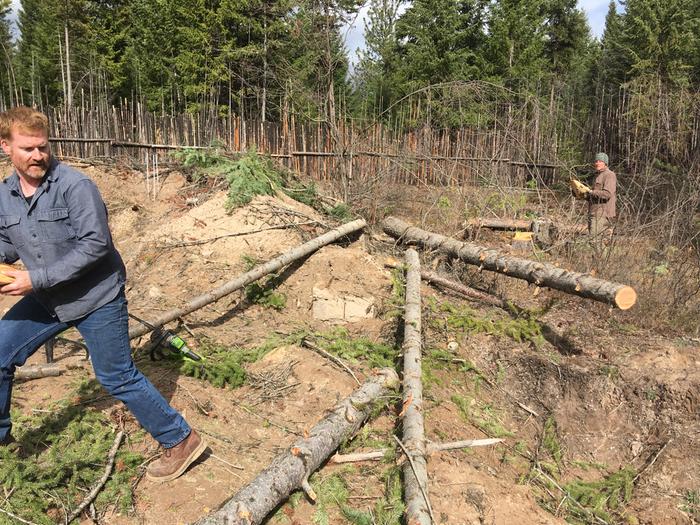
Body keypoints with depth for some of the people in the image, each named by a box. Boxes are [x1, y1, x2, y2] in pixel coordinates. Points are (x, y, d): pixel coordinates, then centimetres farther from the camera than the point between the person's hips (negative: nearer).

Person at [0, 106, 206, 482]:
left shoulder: (74, 185, -20)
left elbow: (95, 244, -25)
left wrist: (36, 279, -25)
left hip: (97, 298, -7)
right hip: (48, 299, 7)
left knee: (117, 378, 0)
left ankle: (180, 441, 16)